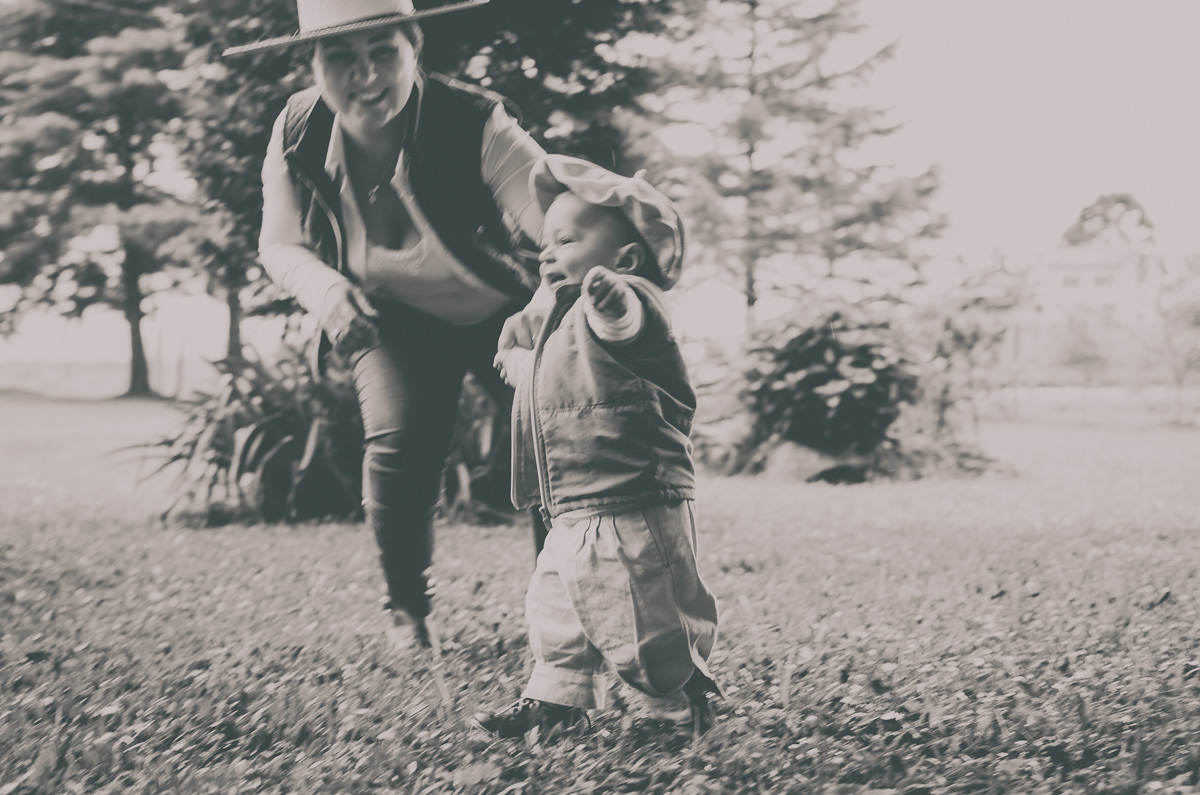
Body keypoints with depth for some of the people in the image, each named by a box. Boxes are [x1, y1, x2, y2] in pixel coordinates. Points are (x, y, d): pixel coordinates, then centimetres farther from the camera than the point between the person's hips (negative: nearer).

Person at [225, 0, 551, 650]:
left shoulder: (476, 124, -34)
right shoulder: (296, 136, -22)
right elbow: (281, 245, -5)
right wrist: (326, 290, -28)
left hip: (503, 310, -1)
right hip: (395, 317, 2)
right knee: (398, 443, -20)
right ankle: (407, 609, 8)